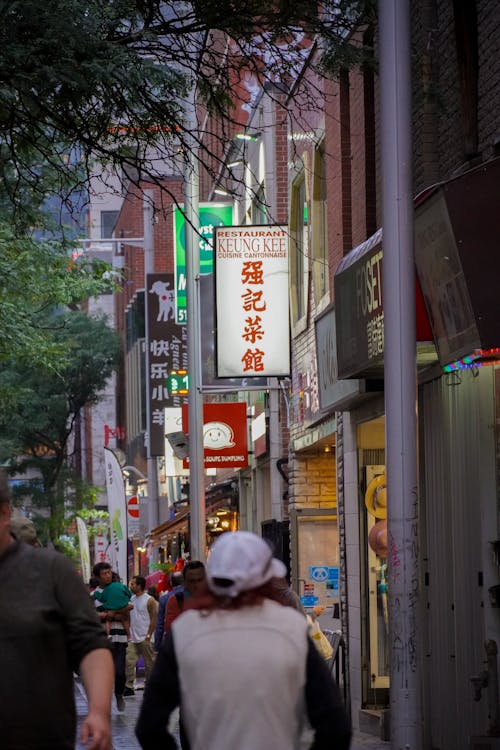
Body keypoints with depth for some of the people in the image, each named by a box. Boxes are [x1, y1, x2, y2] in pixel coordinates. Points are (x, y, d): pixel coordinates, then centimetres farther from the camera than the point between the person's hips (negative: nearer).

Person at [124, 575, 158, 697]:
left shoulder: (149, 600, -7)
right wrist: (128, 633, 8)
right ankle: (129, 687, -8)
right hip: (132, 638, 6)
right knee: (129, 662, -6)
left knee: (149, 664, 3)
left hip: (144, 638, -5)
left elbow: (154, 619, -8)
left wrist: (149, 635, -12)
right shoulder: (131, 599, 12)